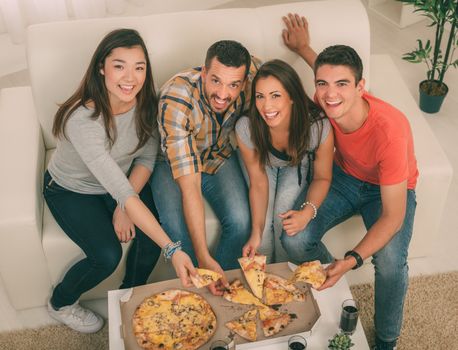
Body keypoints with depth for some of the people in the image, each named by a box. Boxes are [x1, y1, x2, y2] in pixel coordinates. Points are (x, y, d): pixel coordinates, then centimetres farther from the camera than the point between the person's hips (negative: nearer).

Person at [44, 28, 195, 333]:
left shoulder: (145, 102, -20)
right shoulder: (83, 120, -38)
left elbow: (147, 157, -6)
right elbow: (121, 190, -42)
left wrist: (124, 206, -20)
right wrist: (172, 250, -45)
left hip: (123, 181, 5)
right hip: (71, 190, -4)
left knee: (152, 234, -19)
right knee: (108, 255, -21)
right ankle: (61, 303, 13)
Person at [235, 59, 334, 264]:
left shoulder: (318, 127, -37)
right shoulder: (246, 128, -35)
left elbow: (322, 178, -19)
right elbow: (258, 183, -21)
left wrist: (307, 212, -37)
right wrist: (256, 233, -28)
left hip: (299, 166, 0)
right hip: (264, 164, 1)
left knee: (283, 220, -20)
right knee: (263, 224, -16)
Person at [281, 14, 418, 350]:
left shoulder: (389, 131, -39)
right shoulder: (326, 103, -24)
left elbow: (393, 216, -33)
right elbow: (328, 72, 6)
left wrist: (352, 260, -44)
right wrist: (304, 48, 19)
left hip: (390, 188, -4)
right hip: (344, 177, 4)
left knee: (391, 265, -31)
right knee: (295, 240, -19)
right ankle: (331, 285, 16)